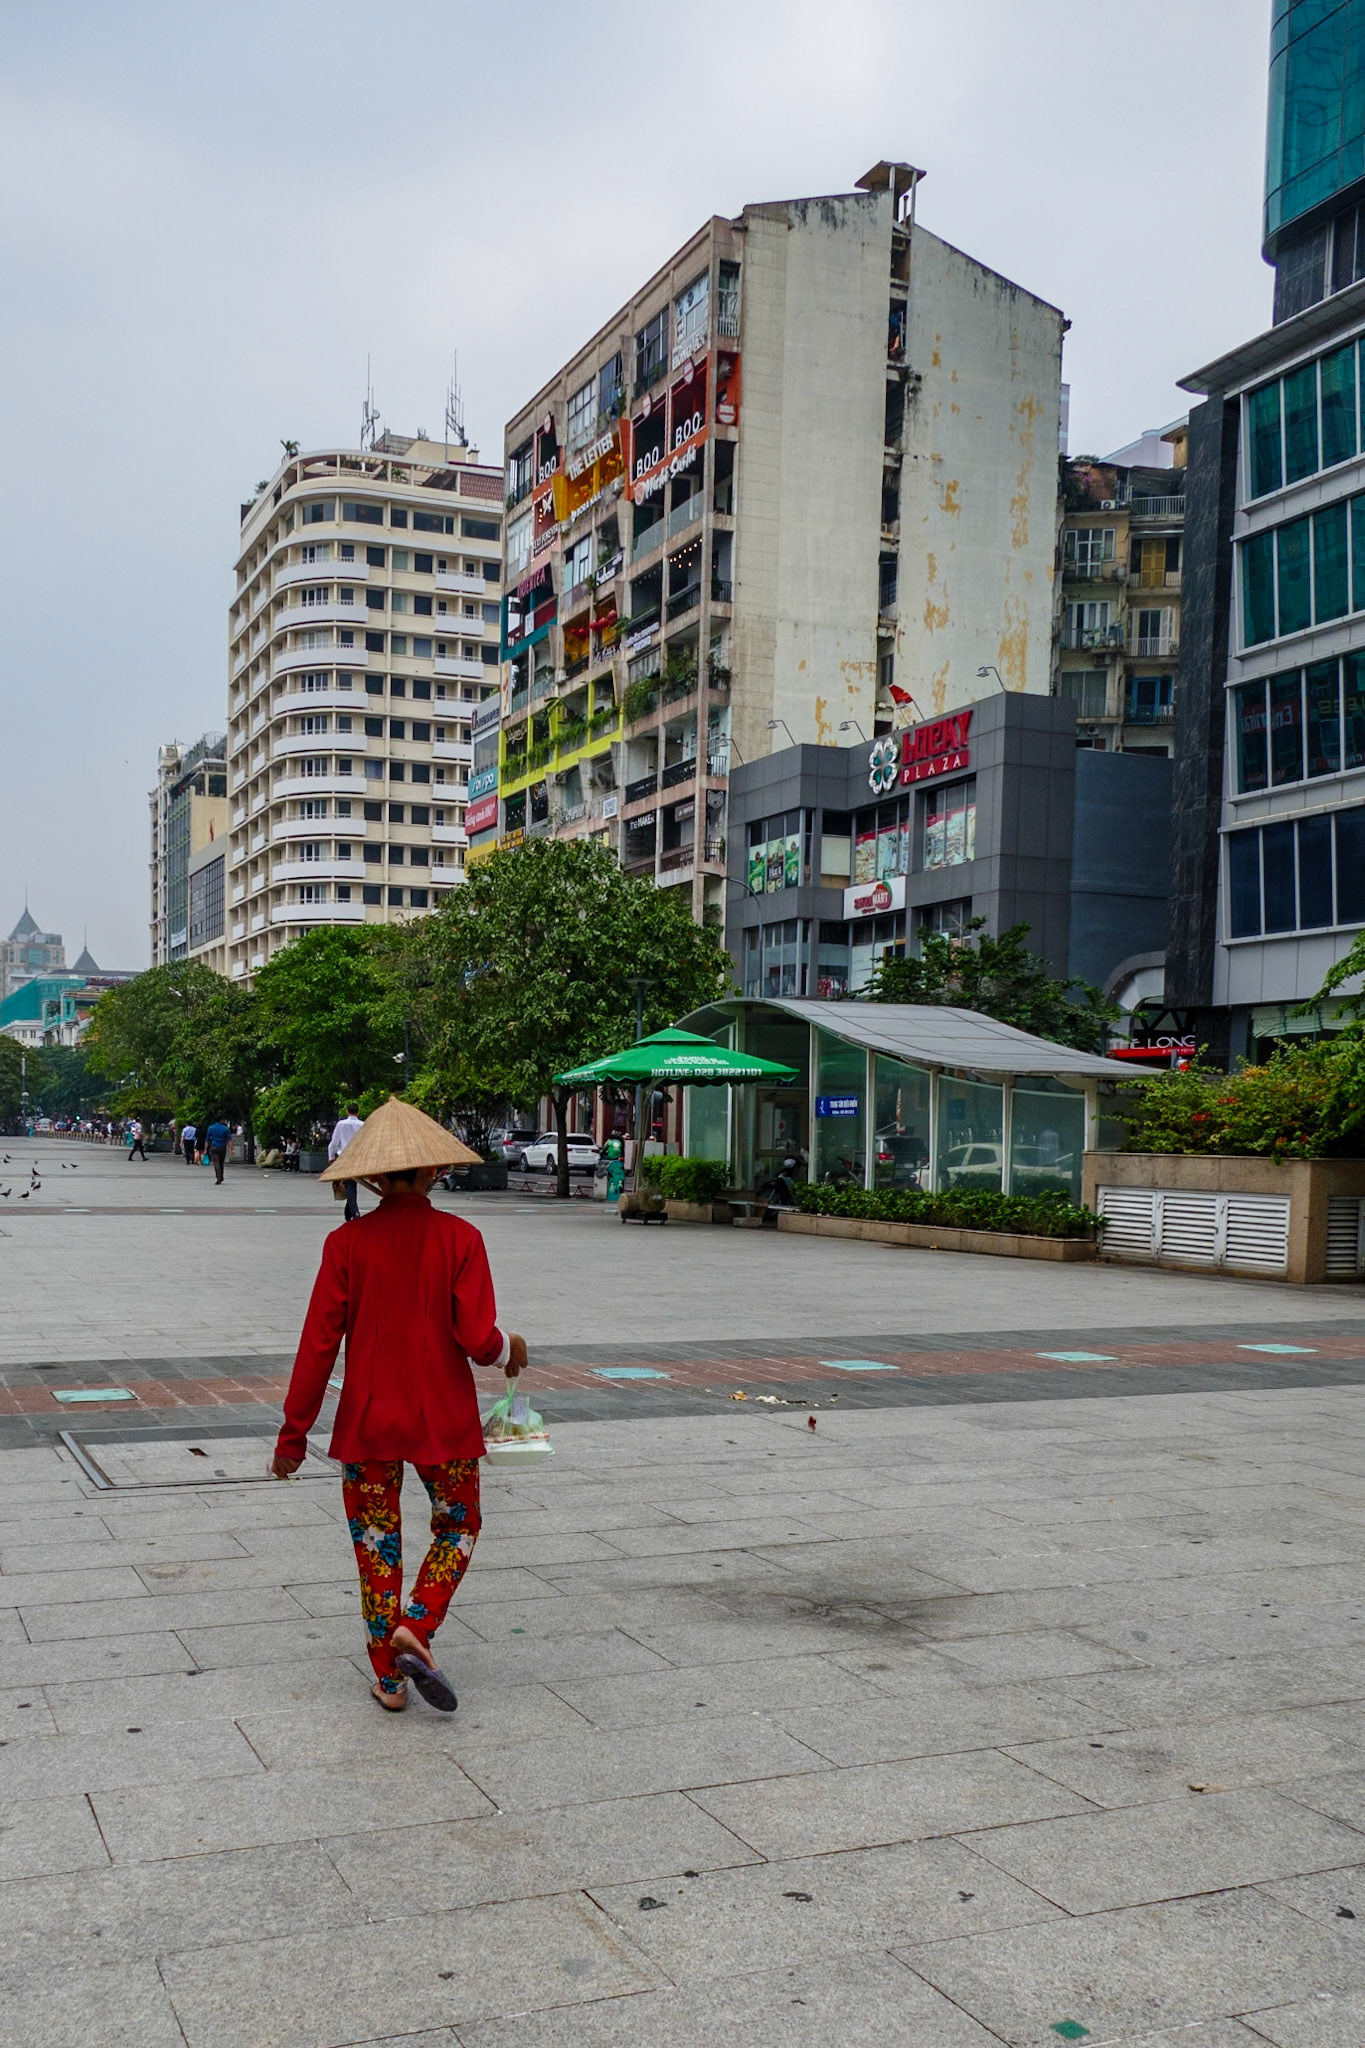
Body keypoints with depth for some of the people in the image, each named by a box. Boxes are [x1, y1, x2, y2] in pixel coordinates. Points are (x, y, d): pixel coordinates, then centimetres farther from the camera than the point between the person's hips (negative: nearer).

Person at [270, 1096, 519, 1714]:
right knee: (458, 1528, 19)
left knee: (376, 1543, 14)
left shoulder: (347, 1244, -7)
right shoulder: (460, 1239, -9)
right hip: (444, 1421, -1)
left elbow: (319, 1344, -7)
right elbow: (477, 1338, -15)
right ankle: (414, 1630, -2)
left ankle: (389, 1679, 18)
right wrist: (509, 1350, 8)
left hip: (367, 1420, 1)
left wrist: (294, 1433, 0)